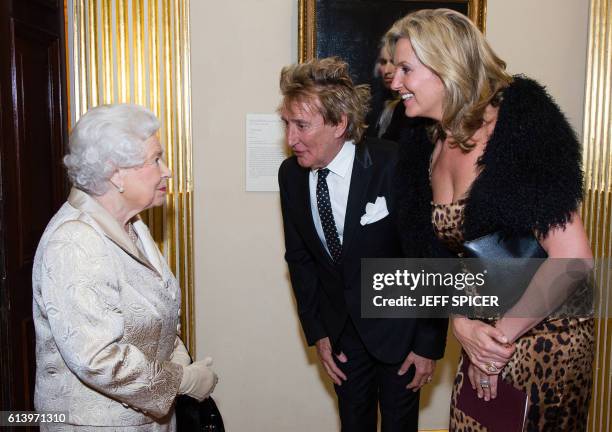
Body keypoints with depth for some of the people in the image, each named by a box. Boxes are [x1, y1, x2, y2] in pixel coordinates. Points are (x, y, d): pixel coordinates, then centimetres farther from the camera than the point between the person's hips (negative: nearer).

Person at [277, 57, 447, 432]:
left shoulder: (396, 166, -24)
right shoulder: (291, 174, -7)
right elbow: (299, 257, 4)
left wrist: (429, 344, -12)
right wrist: (317, 331, 4)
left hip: (398, 323, -4)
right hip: (340, 326, 4)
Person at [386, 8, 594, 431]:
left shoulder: (520, 126, -19)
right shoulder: (427, 145, 0)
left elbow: (573, 260, -24)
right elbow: (440, 253, 6)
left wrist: (503, 334, -15)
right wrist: (461, 323, -9)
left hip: (544, 331, -6)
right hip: (486, 335, 6)